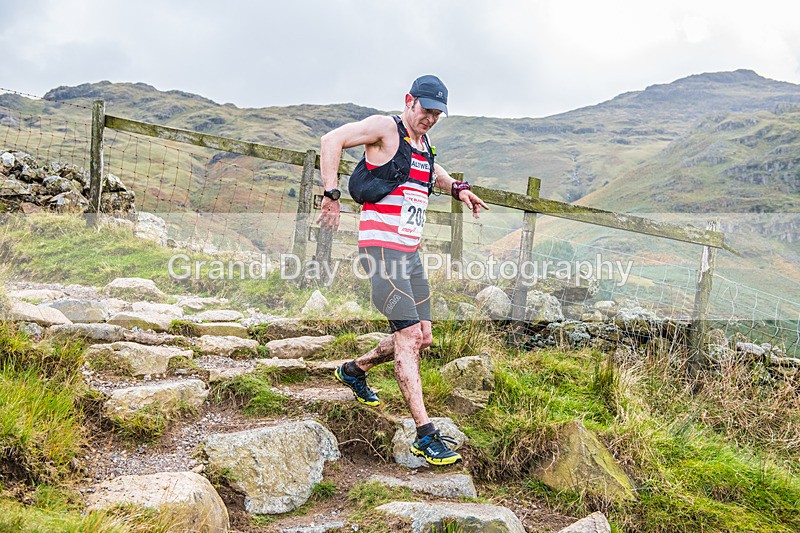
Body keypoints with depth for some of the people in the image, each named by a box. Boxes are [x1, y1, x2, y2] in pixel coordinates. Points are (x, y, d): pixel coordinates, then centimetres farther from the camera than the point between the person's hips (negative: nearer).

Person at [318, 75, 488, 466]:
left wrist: (456, 188, 22)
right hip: (381, 250, -9)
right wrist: (331, 195, -20)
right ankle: (424, 435, -10)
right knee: (409, 335, -13)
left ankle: (355, 370, 33)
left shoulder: (425, 143, 17)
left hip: (410, 253, 9)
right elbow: (331, 141, -14)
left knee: (421, 338, 11)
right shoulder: (386, 128, -7)